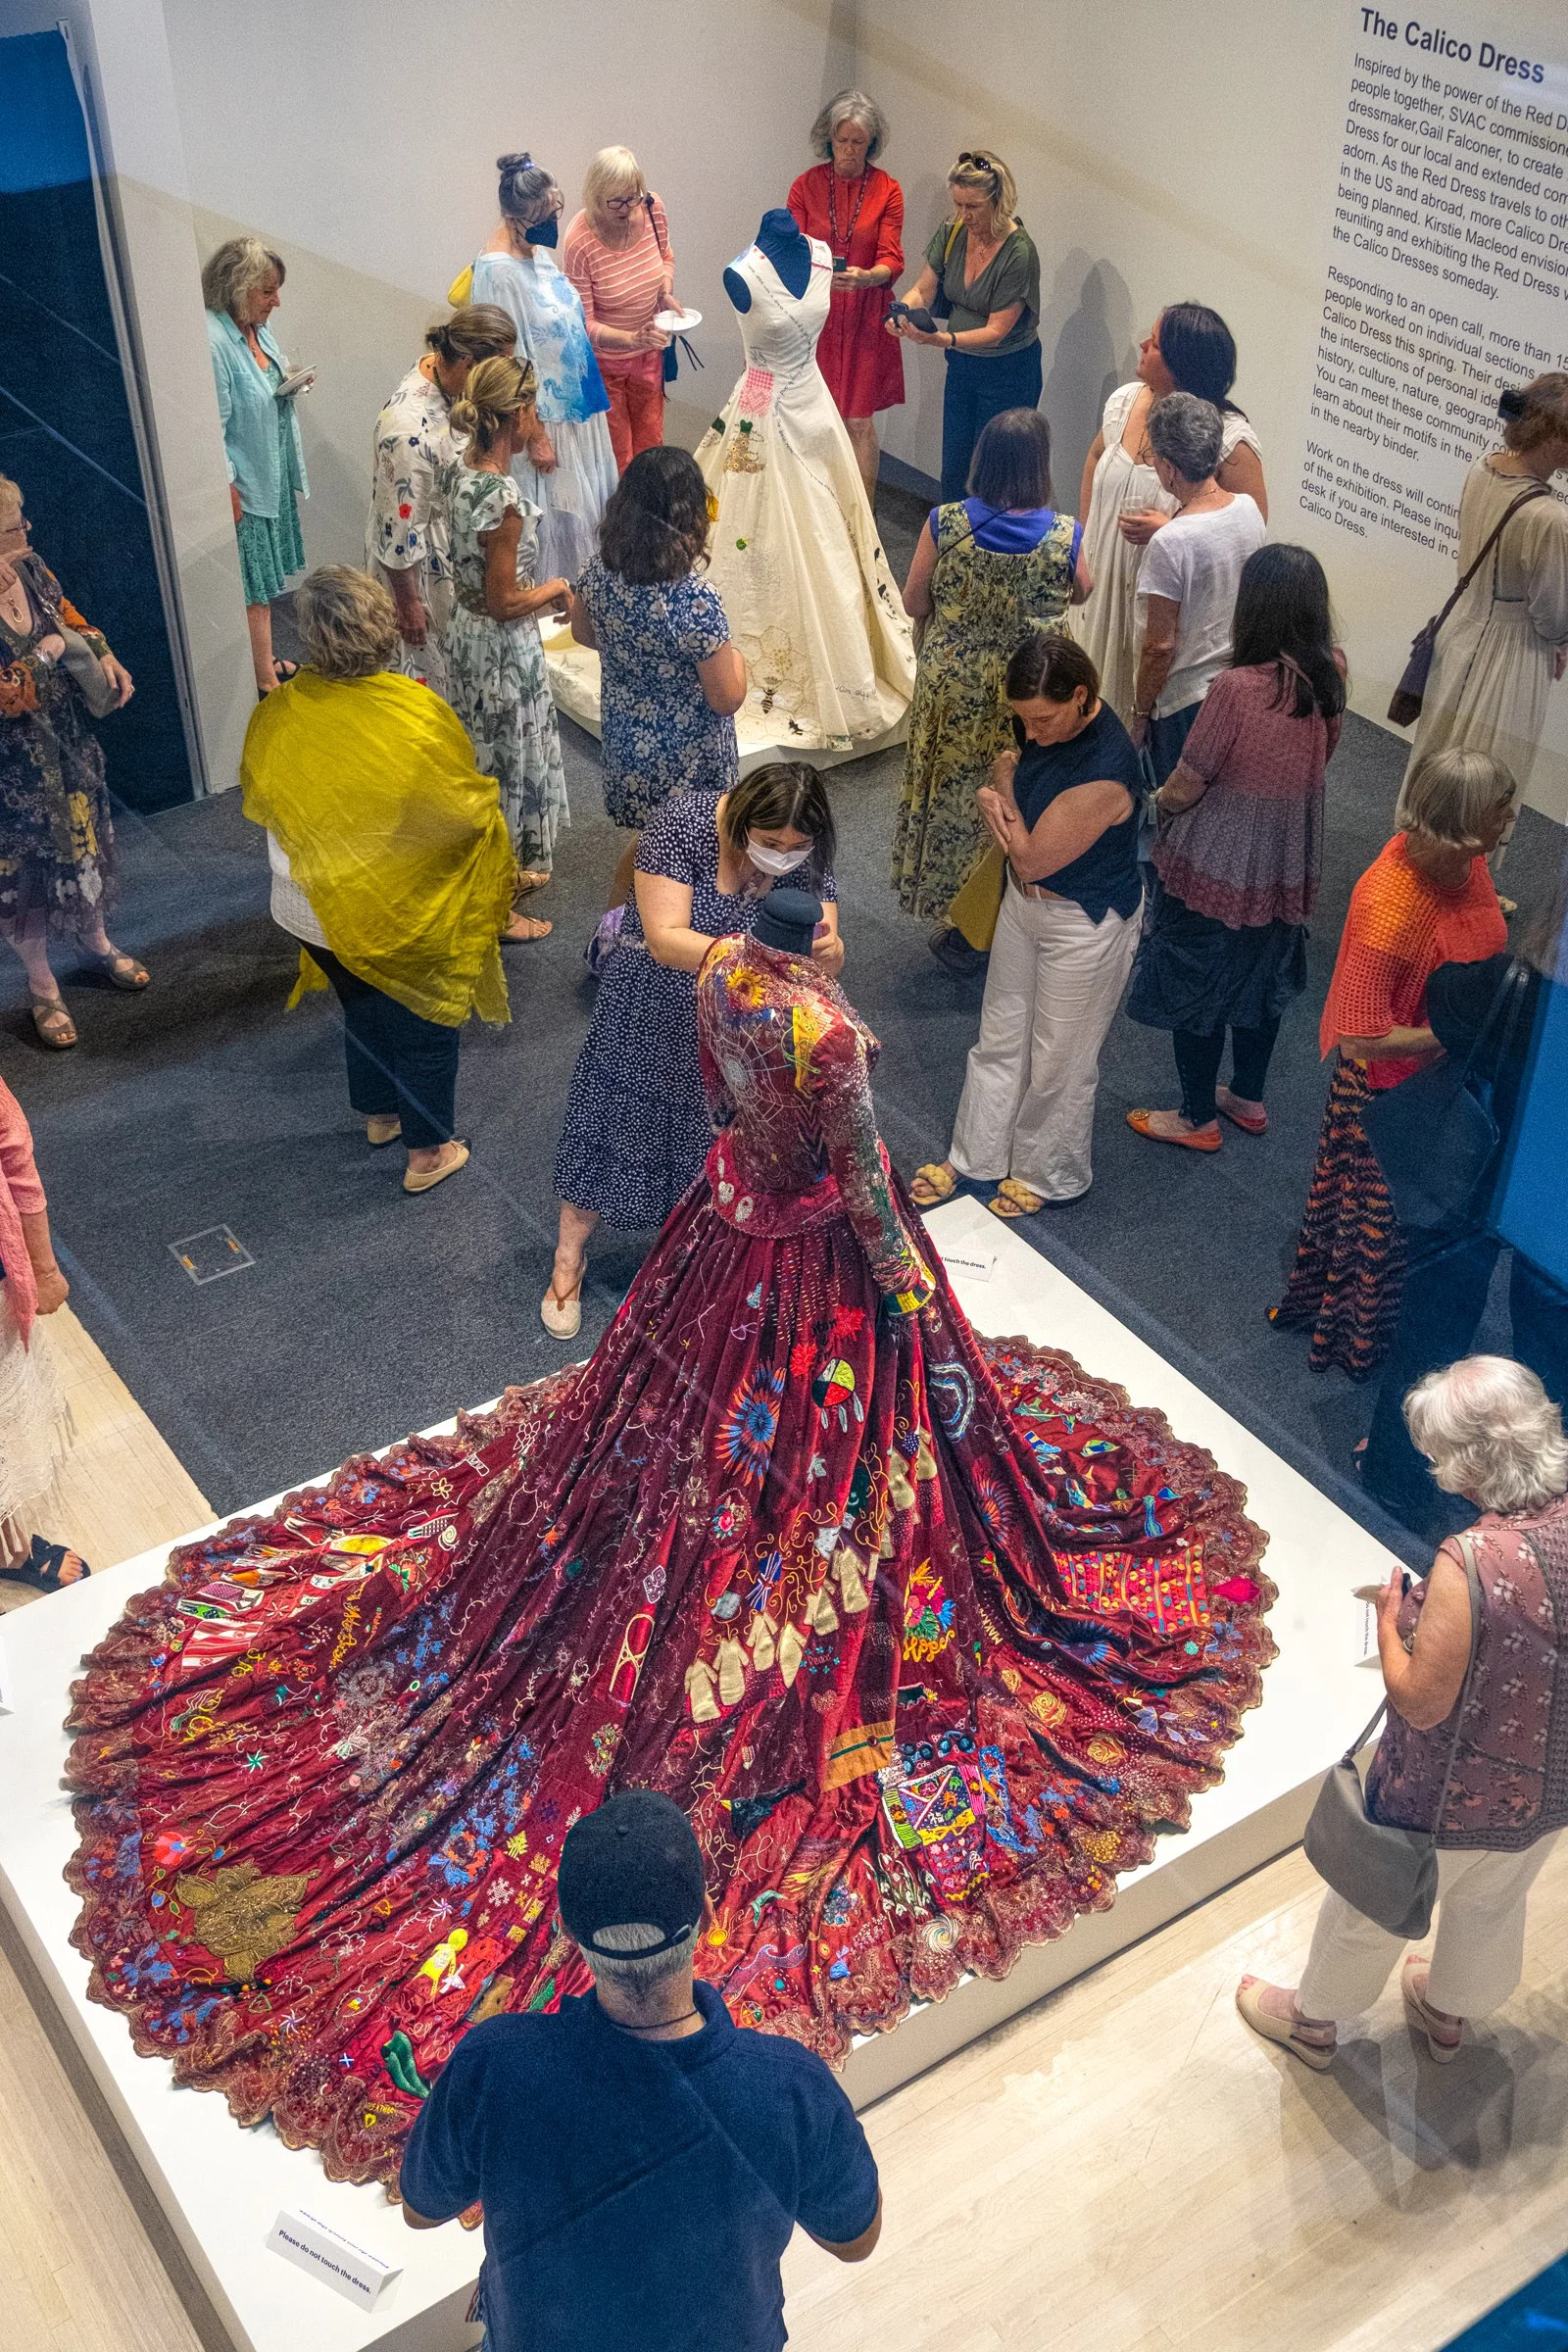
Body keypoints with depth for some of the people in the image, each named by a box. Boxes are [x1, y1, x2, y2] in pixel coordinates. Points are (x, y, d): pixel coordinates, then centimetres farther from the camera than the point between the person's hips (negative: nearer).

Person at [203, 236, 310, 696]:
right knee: (254, 587, 1)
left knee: (264, 581, 20)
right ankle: (265, 681, 11)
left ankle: (264, 663, 34)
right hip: (244, 485, -9)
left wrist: (291, 386, 3)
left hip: (273, 477, 9)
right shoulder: (212, 340, -24)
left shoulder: (257, 329, 6)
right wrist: (227, 487, -22)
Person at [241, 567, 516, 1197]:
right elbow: (467, 809, -16)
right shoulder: (418, 714, -27)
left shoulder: (276, 714, -15)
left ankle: (378, 1115, 50)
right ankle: (427, 1153, 32)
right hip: (396, 915, -4)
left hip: (307, 912, 4)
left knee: (364, 1008, 29)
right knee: (426, 1023, 19)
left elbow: (259, 804, 2)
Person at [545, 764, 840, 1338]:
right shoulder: (682, 823, -29)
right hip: (651, 1009, -2)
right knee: (615, 1126, 12)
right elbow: (665, 940, -35)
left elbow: (828, 958, -19)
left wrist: (825, 950, -45)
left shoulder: (807, 856, -17)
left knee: (713, 1137, 16)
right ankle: (568, 1260, 34)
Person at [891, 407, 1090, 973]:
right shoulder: (1064, 535, -17)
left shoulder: (944, 524, -17)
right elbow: (1080, 594, 3)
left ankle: (967, 930, 31)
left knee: (956, 794, 19)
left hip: (954, 686, 1)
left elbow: (913, 603, -5)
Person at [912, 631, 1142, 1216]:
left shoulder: (1104, 775, -36)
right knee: (999, 1037, 22)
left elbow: (1031, 859, -28)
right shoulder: (1049, 722, -12)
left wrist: (1002, 787, -16)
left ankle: (1049, 1175, 39)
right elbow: (1013, 769, 7)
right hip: (1024, 903, 8)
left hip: (1083, 926, -8)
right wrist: (998, 799, -17)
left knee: (1058, 1060, 14)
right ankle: (974, 1156, 42)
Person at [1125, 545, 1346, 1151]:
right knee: (1261, 983, 25)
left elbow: (1184, 788, -18)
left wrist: (1158, 801, 3)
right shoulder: (1330, 676, -11)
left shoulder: (1237, 688, -30)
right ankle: (1248, 1099, 44)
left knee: (1194, 989, 14)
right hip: (1288, 869, 6)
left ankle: (1198, 1119, 30)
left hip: (1216, 869, -6)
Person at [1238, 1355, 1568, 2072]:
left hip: (1449, 1802, -6)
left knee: (1369, 1912, 23)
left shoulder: (1471, 1563, -37)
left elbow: (1421, 1702, -27)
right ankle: (1448, 2013, 60)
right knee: (1493, 1907, 33)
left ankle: (1312, 2019, 49)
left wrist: (1389, 1621, -11)